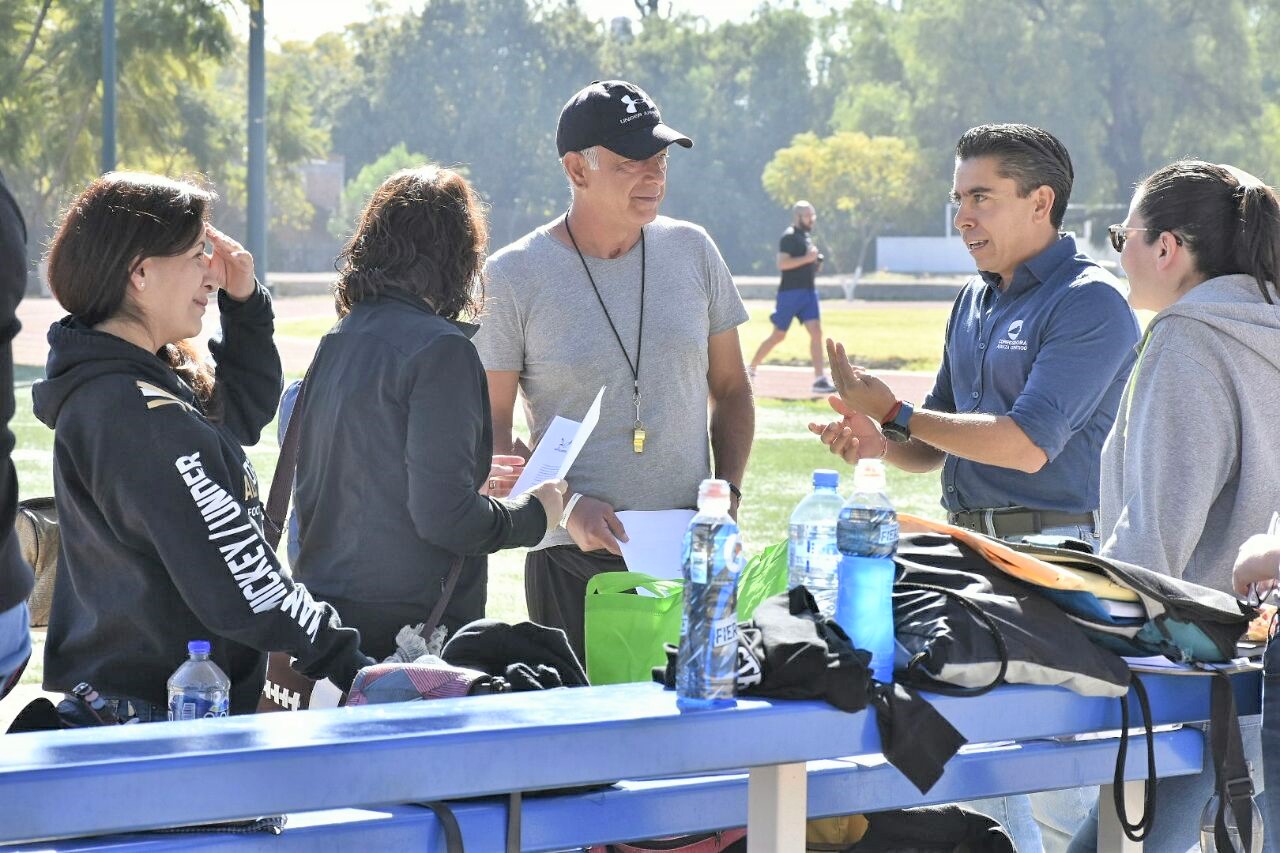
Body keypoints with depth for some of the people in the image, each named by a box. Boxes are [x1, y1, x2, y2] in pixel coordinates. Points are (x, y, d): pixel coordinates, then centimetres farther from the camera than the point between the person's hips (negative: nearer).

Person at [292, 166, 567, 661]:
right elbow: (445, 516, -19)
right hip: (407, 616, -8)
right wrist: (534, 512, -1)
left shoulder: (338, 341, 8)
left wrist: (475, 481, 26)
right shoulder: (440, 348, -15)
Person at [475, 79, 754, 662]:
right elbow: (488, 428, -3)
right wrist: (565, 505, -16)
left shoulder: (692, 252, 7)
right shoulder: (514, 277, -4)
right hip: (574, 564, -3)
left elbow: (731, 390, 15)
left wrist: (726, 493, 1)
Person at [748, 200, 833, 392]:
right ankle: (751, 368, 21)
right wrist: (807, 258, -25)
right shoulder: (789, 236, -11)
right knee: (778, 335, 2)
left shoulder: (806, 235, 16)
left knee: (816, 331, -8)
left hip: (808, 291, 7)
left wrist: (815, 262, 10)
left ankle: (819, 379, -12)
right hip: (790, 292, -7)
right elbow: (782, 263, -22)